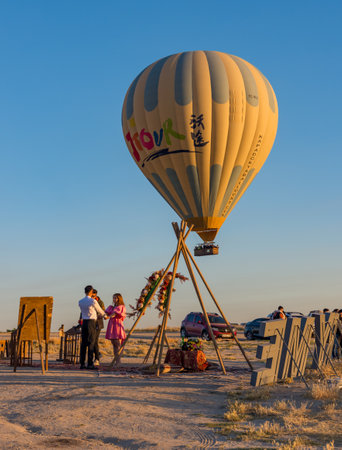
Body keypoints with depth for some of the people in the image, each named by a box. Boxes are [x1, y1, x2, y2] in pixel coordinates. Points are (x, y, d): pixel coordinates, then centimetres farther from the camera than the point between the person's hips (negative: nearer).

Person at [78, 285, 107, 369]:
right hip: (91, 322, -6)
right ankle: (90, 364, -6)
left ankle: (82, 363, 7)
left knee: (83, 343, 7)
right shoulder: (93, 301, -8)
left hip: (84, 322, 6)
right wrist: (105, 316, 28)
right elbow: (100, 310, 7)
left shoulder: (80, 302, 9)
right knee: (91, 343, -4)